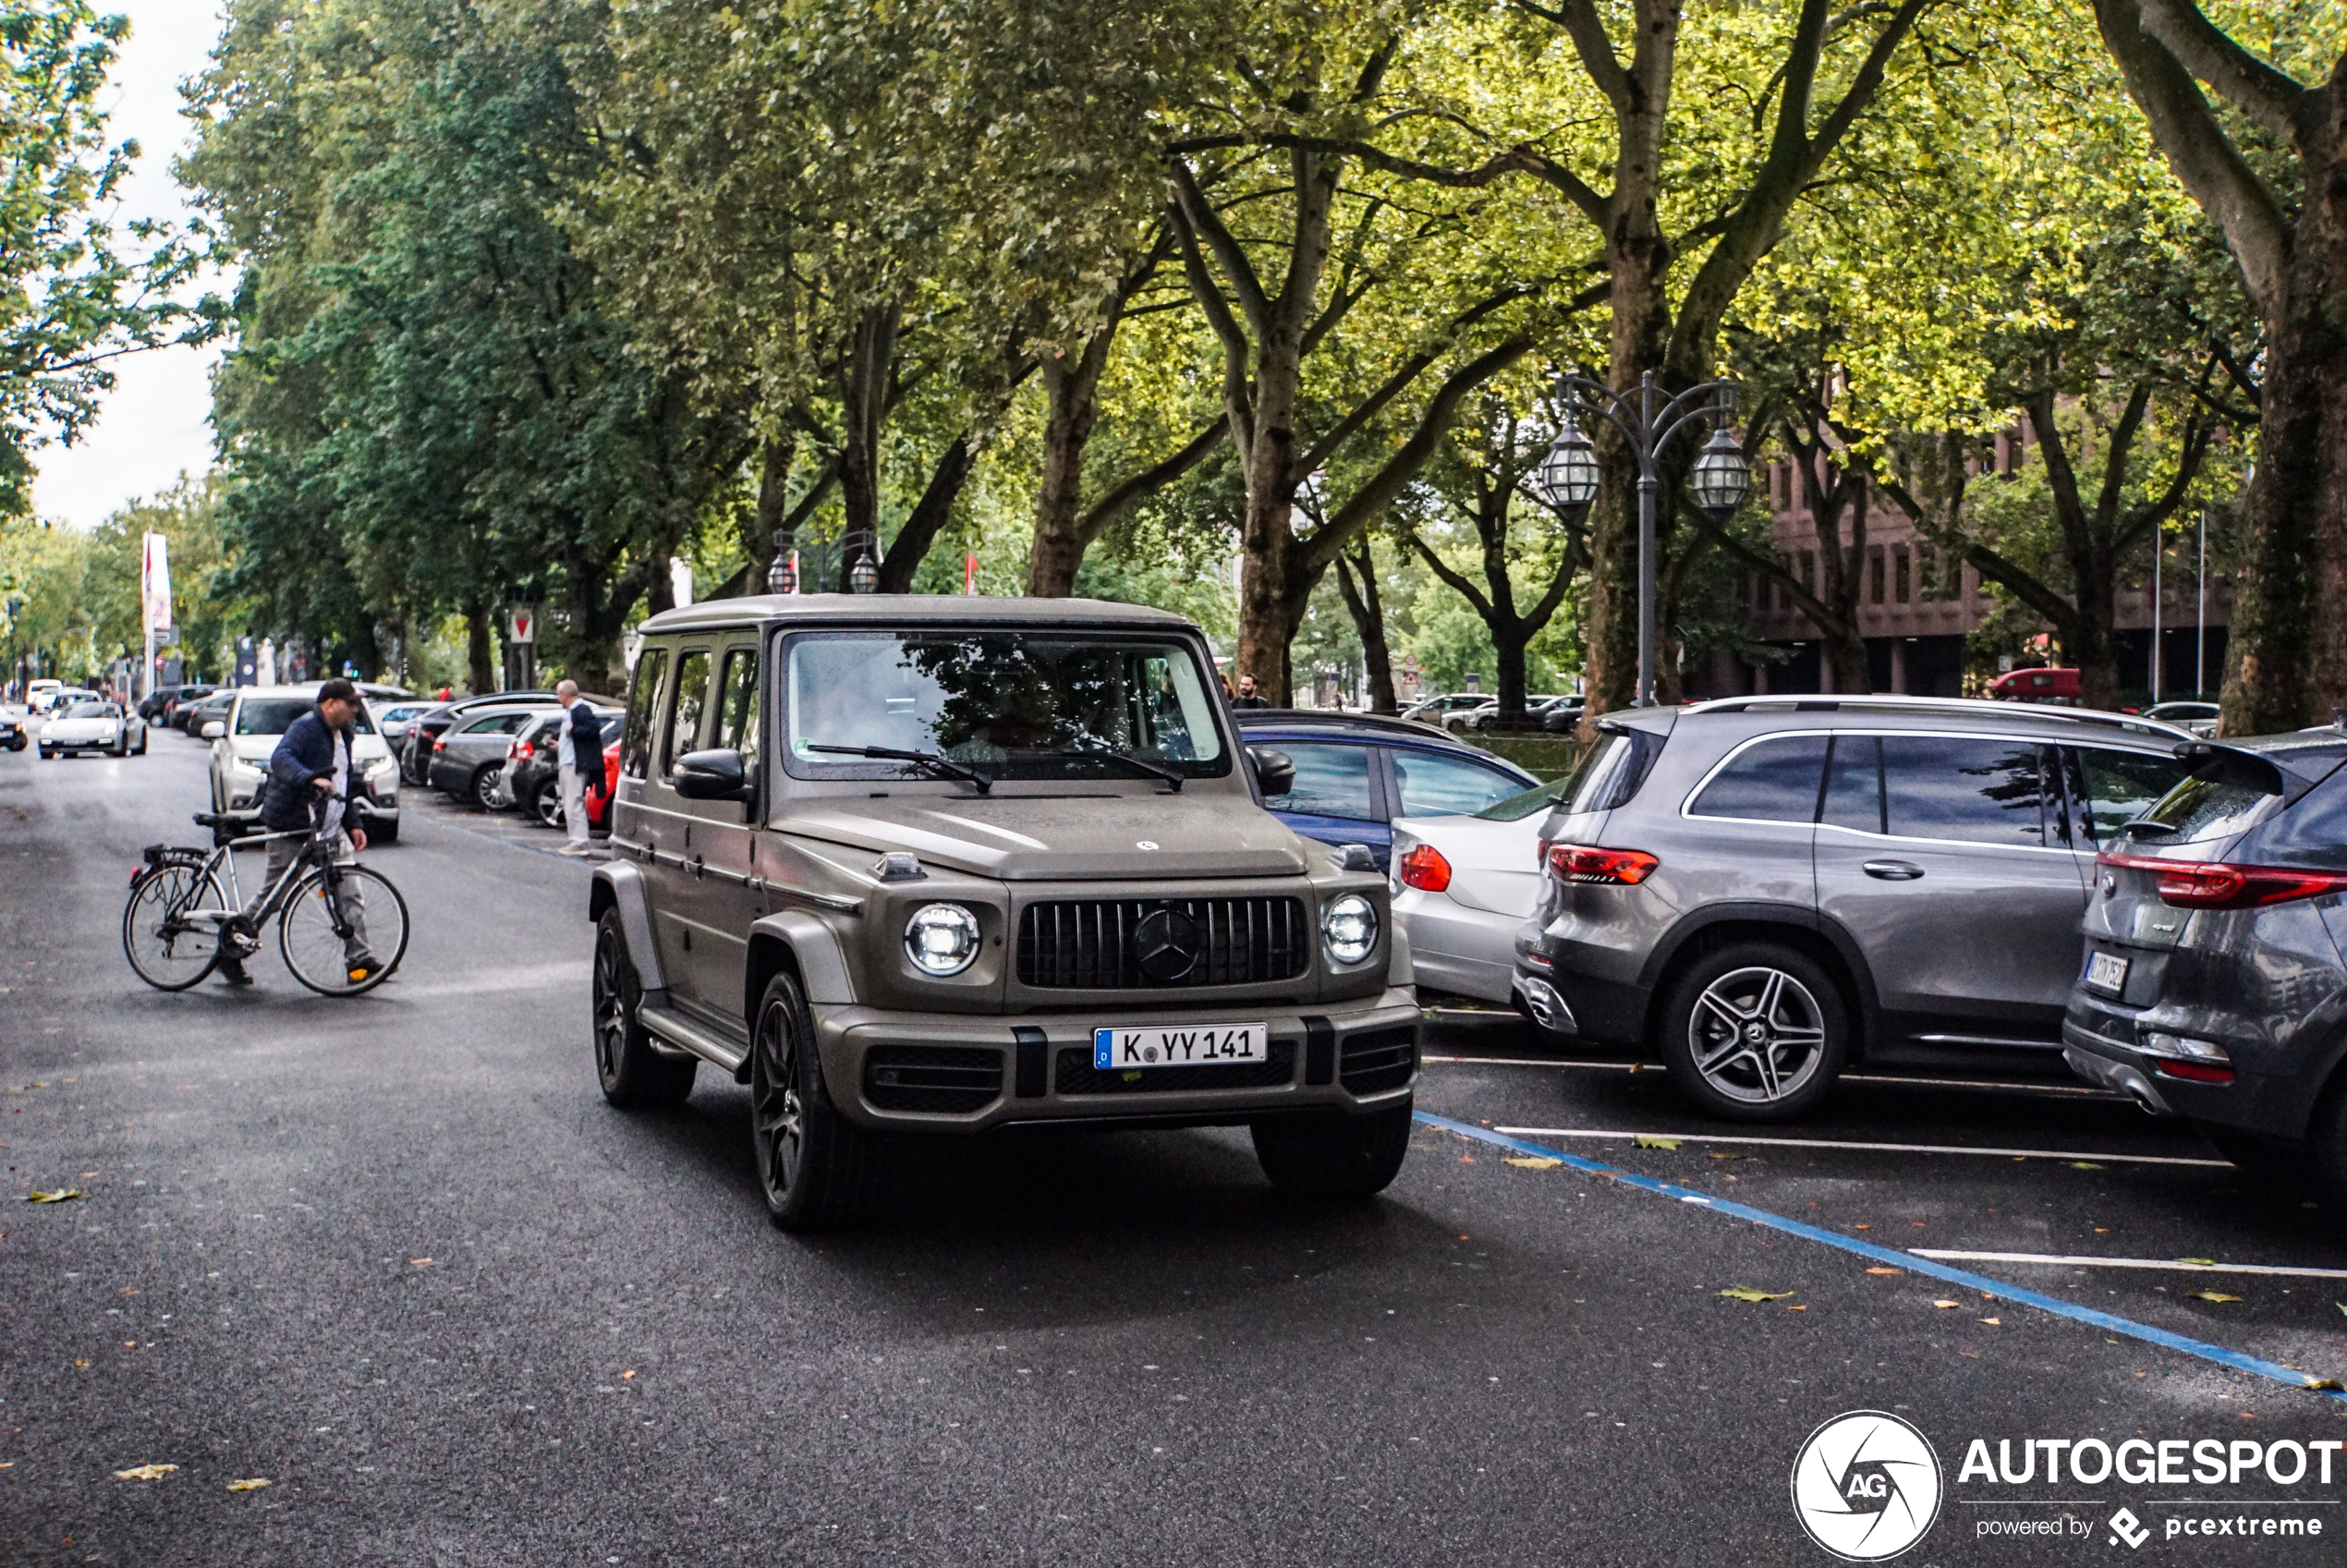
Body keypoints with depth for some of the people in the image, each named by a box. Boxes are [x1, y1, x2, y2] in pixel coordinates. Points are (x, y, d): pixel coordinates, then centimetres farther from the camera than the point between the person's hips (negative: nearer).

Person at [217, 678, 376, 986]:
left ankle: (359, 959, -2)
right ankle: (230, 954, 15)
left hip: (328, 827, 8)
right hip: (291, 824, -8)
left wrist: (353, 825, 17)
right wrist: (310, 778, -49)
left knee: (349, 893, -2)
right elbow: (281, 758, -32)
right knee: (272, 894, 1)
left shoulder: (342, 735, 16)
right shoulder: (305, 727, -12)